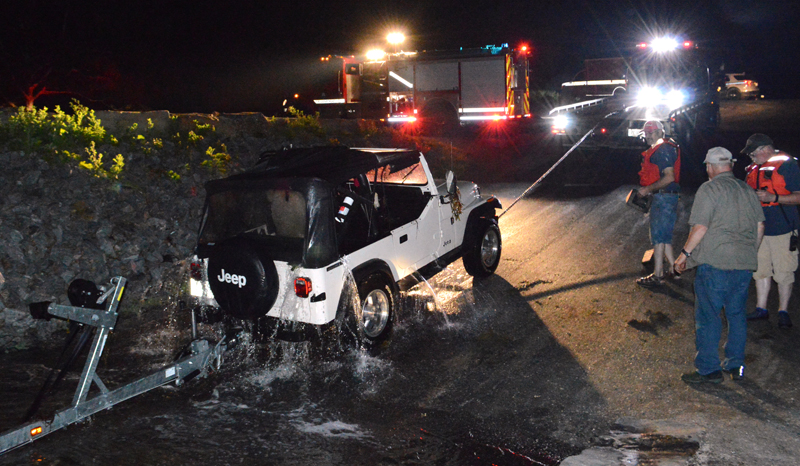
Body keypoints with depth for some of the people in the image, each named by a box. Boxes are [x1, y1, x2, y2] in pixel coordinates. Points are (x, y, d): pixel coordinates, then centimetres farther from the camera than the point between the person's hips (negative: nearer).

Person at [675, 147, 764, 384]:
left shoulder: (709, 189, -7)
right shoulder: (748, 190, 14)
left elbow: (700, 227, -14)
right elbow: (759, 226, 17)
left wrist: (684, 253, -4)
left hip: (715, 262, -7)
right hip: (745, 263, 7)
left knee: (707, 317, 1)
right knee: (736, 314, 16)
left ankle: (709, 369, 4)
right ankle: (736, 365, 22)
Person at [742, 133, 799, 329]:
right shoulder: (754, 168, 11)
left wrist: (772, 198, -23)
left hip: (783, 229, -6)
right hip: (759, 229, 6)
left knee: (784, 273, 1)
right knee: (761, 270, 12)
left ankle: (783, 312, 13)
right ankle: (761, 308, 22)